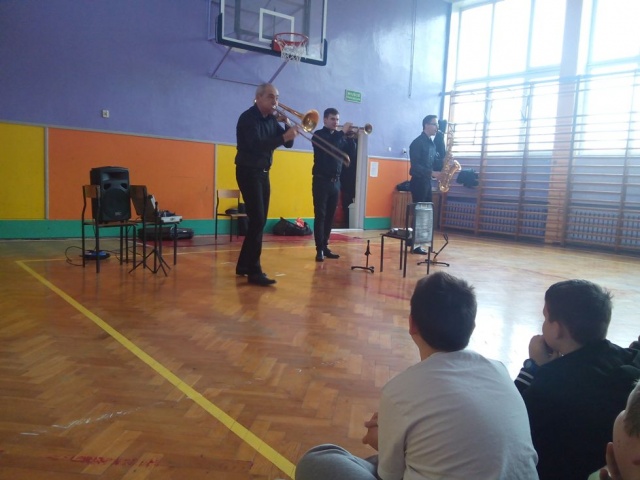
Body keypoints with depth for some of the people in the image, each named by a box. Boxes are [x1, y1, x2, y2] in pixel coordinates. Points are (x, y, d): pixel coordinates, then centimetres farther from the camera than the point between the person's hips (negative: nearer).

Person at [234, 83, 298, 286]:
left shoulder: (271, 119, 10)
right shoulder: (248, 118, -12)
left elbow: (288, 143, 9)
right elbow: (256, 145, -27)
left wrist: (287, 124, -8)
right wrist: (283, 137, -34)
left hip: (263, 173, 8)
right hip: (249, 172, -8)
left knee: (259, 221, 10)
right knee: (257, 220, -14)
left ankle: (243, 265, 20)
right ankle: (254, 271, -11)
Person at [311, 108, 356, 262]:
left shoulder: (339, 136, 14)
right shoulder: (318, 135, -2)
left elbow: (350, 151, 7)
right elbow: (328, 147, -21)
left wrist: (350, 136, -6)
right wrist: (343, 132, -17)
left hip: (335, 181, 5)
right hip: (321, 180, -5)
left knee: (330, 216, 7)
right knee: (320, 215, -5)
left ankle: (325, 246, 14)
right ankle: (319, 249, -4)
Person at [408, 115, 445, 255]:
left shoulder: (433, 143, 15)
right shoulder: (417, 142, -11)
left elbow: (437, 161, 15)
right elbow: (415, 165, -19)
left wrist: (444, 163, -4)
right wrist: (431, 172, -27)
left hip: (427, 182, 8)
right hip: (418, 181, -8)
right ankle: (415, 244, 0)